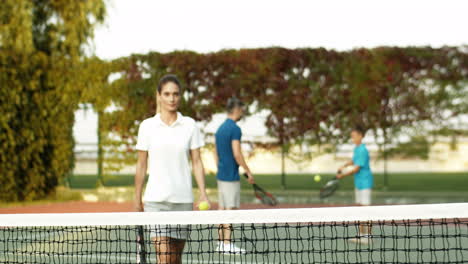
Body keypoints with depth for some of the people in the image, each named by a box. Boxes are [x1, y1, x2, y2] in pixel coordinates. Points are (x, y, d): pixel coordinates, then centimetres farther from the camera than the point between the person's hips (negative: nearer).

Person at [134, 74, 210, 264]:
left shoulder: (190, 125, 4)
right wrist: (137, 198, 6)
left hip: (183, 198, 2)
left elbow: (197, 162, 4)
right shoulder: (147, 126, 2)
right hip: (156, 198, -2)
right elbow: (141, 164, 7)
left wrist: (203, 194, -6)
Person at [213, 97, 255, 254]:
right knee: (230, 209, -6)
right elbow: (237, 154, -19)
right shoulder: (234, 129, -14)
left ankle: (221, 243, 12)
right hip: (231, 176, -9)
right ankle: (227, 245, -7)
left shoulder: (220, 129, 14)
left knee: (222, 209, 10)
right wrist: (248, 172, -12)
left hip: (221, 175, 9)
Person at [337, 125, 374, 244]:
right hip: (358, 183, 9)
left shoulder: (363, 150, -18)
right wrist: (344, 166, 13)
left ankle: (368, 236, -3)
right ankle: (361, 234, 18)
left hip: (365, 183, -9)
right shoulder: (356, 149, 10)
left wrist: (343, 175, -12)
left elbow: (356, 168, -19)